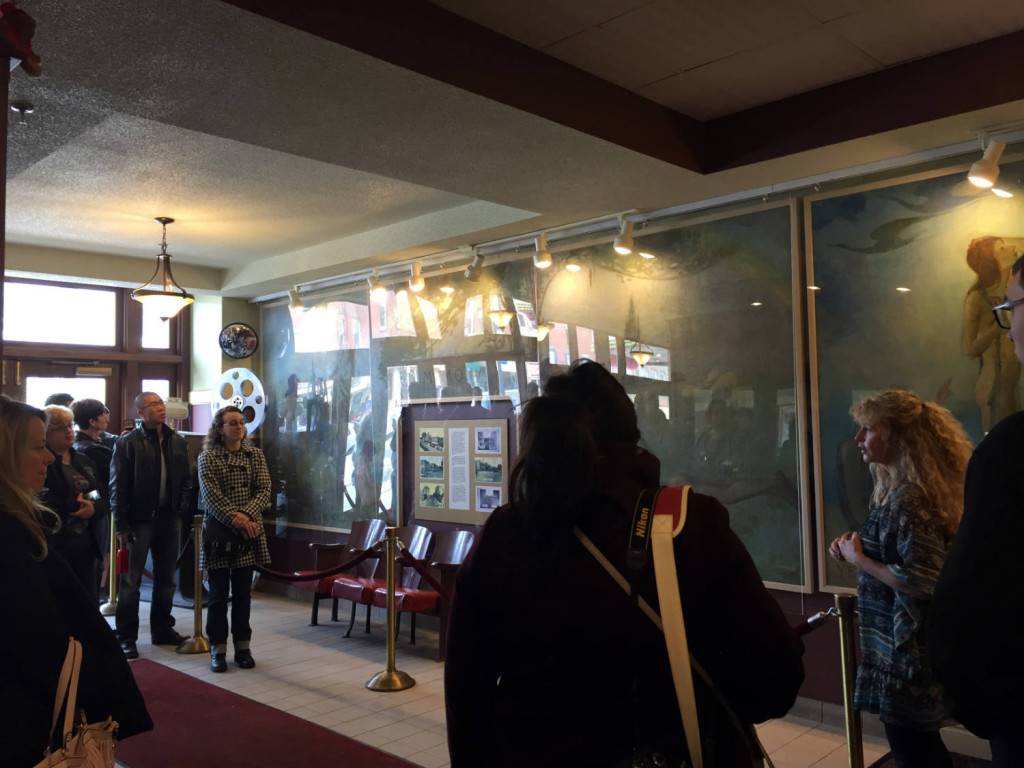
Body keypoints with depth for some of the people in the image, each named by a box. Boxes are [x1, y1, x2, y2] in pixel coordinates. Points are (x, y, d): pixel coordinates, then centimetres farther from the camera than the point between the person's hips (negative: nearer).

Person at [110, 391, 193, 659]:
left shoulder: (177, 441, 9)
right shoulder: (127, 442, -6)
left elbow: (185, 479, 14)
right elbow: (118, 487, -7)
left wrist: (181, 508, 1)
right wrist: (121, 525, -10)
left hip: (169, 519, 5)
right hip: (139, 519, -5)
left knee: (166, 578, 13)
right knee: (130, 580, 3)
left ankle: (162, 630, 26)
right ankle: (126, 637, 12)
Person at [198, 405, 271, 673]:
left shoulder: (255, 455, 8)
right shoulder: (208, 457, 0)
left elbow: (264, 490, 0)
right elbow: (210, 494, -9)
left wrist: (246, 515, -15)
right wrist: (233, 518, -19)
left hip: (249, 532, 2)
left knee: (243, 593, 9)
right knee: (218, 594, 3)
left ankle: (243, 647, 18)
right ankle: (218, 649, 14)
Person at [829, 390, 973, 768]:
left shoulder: (910, 499, -24)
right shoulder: (893, 488, 7)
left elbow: (922, 580, -27)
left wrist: (858, 559, -18)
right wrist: (855, 544, 2)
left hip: (908, 647, -10)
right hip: (901, 640, 10)